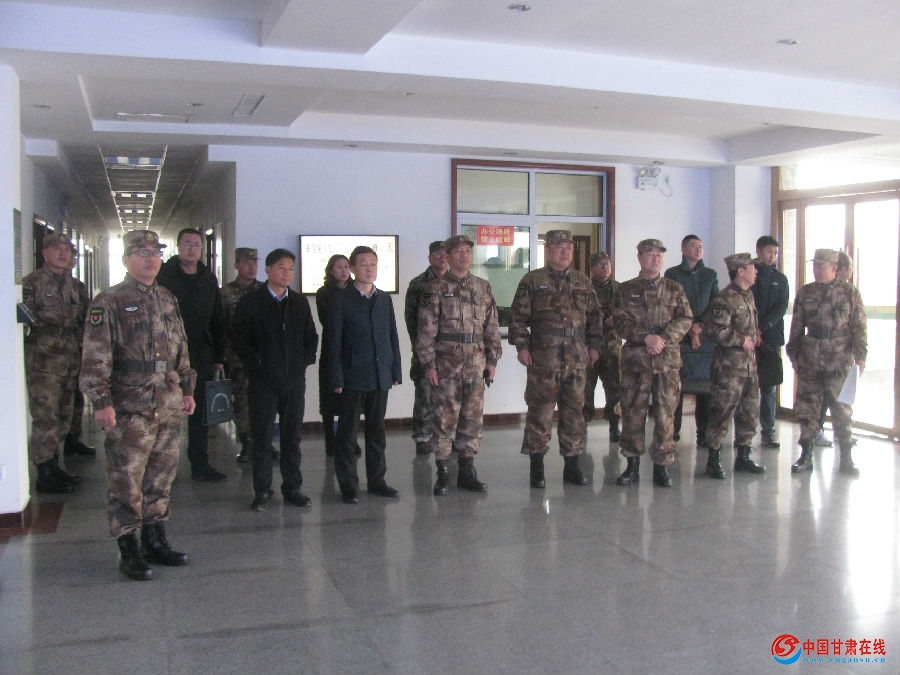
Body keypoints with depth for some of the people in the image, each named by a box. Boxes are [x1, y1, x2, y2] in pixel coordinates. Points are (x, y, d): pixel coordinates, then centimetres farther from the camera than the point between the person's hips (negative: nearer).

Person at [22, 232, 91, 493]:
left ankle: (54, 467, 24)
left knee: (64, 417, 12)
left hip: (70, 360, 7)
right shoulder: (32, 282, -4)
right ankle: (45, 475, 0)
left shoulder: (75, 286, 17)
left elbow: (83, 322, 22)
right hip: (43, 361, -7)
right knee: (45, 418, -7)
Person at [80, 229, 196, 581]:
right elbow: (95, 357, -10)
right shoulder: (109, 303, -4)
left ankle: (156, 541, 25)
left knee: (162, 477, 13)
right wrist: (101, 400, -16)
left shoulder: (168, 300, 15)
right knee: (127, 480, -2)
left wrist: (187, 389, 18)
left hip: (169, 406, 6)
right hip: (130, 407, -6)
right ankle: (130, 550, 8)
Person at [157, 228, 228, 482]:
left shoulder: (209, 279, 11)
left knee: (201, 413, 9)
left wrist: (218, 356, 10)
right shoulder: (163, 275, -4)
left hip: (202, 357, 4)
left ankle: (200, 465, 17)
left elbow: (218, 320, 14)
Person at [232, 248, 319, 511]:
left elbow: (311, 336, 17)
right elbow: (239, 339, -4)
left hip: (295, 380, 4)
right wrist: (256, 365, -10)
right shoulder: (251, 302, -1)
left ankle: (292, 489, 18)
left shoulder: (300, 302, 11)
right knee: (262, 438, 1)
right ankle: (262, 492, 11)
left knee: (292, 437, 9)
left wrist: (305, 361, 3)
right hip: (264, 381, -3)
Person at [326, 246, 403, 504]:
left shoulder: (384, 299, 11)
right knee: (348, 432, 1)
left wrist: (396, 371, 7)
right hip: (353, 376, -4)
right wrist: (337, 378, -10)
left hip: (381, 375, 5)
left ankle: (376, 480, 21)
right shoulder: (341, 300, -3)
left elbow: (392, 336, 13)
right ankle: (348, 485, 9)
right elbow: (334, 341, -5)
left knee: (377, 430, 12)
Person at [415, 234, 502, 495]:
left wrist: (492, 359, 8)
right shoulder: (437, 287, -2)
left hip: (476, 364, 4)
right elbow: (426, 328, -6)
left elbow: (492, 326, 13)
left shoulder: (483, 287, 11)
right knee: (444, 417, -1)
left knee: (473, 417, 8)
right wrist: (429, 363, -11)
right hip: (446, 363, -4)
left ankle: (467, 471, 19)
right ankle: (442, 472, 10)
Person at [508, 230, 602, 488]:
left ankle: (572, 465, 18)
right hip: (543, 355, -4)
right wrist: (521, 346, -8)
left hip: (577, 357, 4)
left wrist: (594, 345, 10)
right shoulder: (532, 281, 2)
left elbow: (594, 316, 17)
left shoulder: (583, 282, 14)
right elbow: (518, 316, -1)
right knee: (540, 410, -1)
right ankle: (536, 466, 8)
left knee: (574, 410, 8)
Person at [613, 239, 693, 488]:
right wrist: (646, 337, -15)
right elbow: (620, 322, -2)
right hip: (635, 358, -1)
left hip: (668, 359, 1)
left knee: (665, 414, 1)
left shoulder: (674, 289, 13)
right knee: (632, 413, 1)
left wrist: (663, 338, -12)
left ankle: (661, 466, 10)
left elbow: (685, 319, 4)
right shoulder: (626, 290, 9)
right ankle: (632, 464, 11)